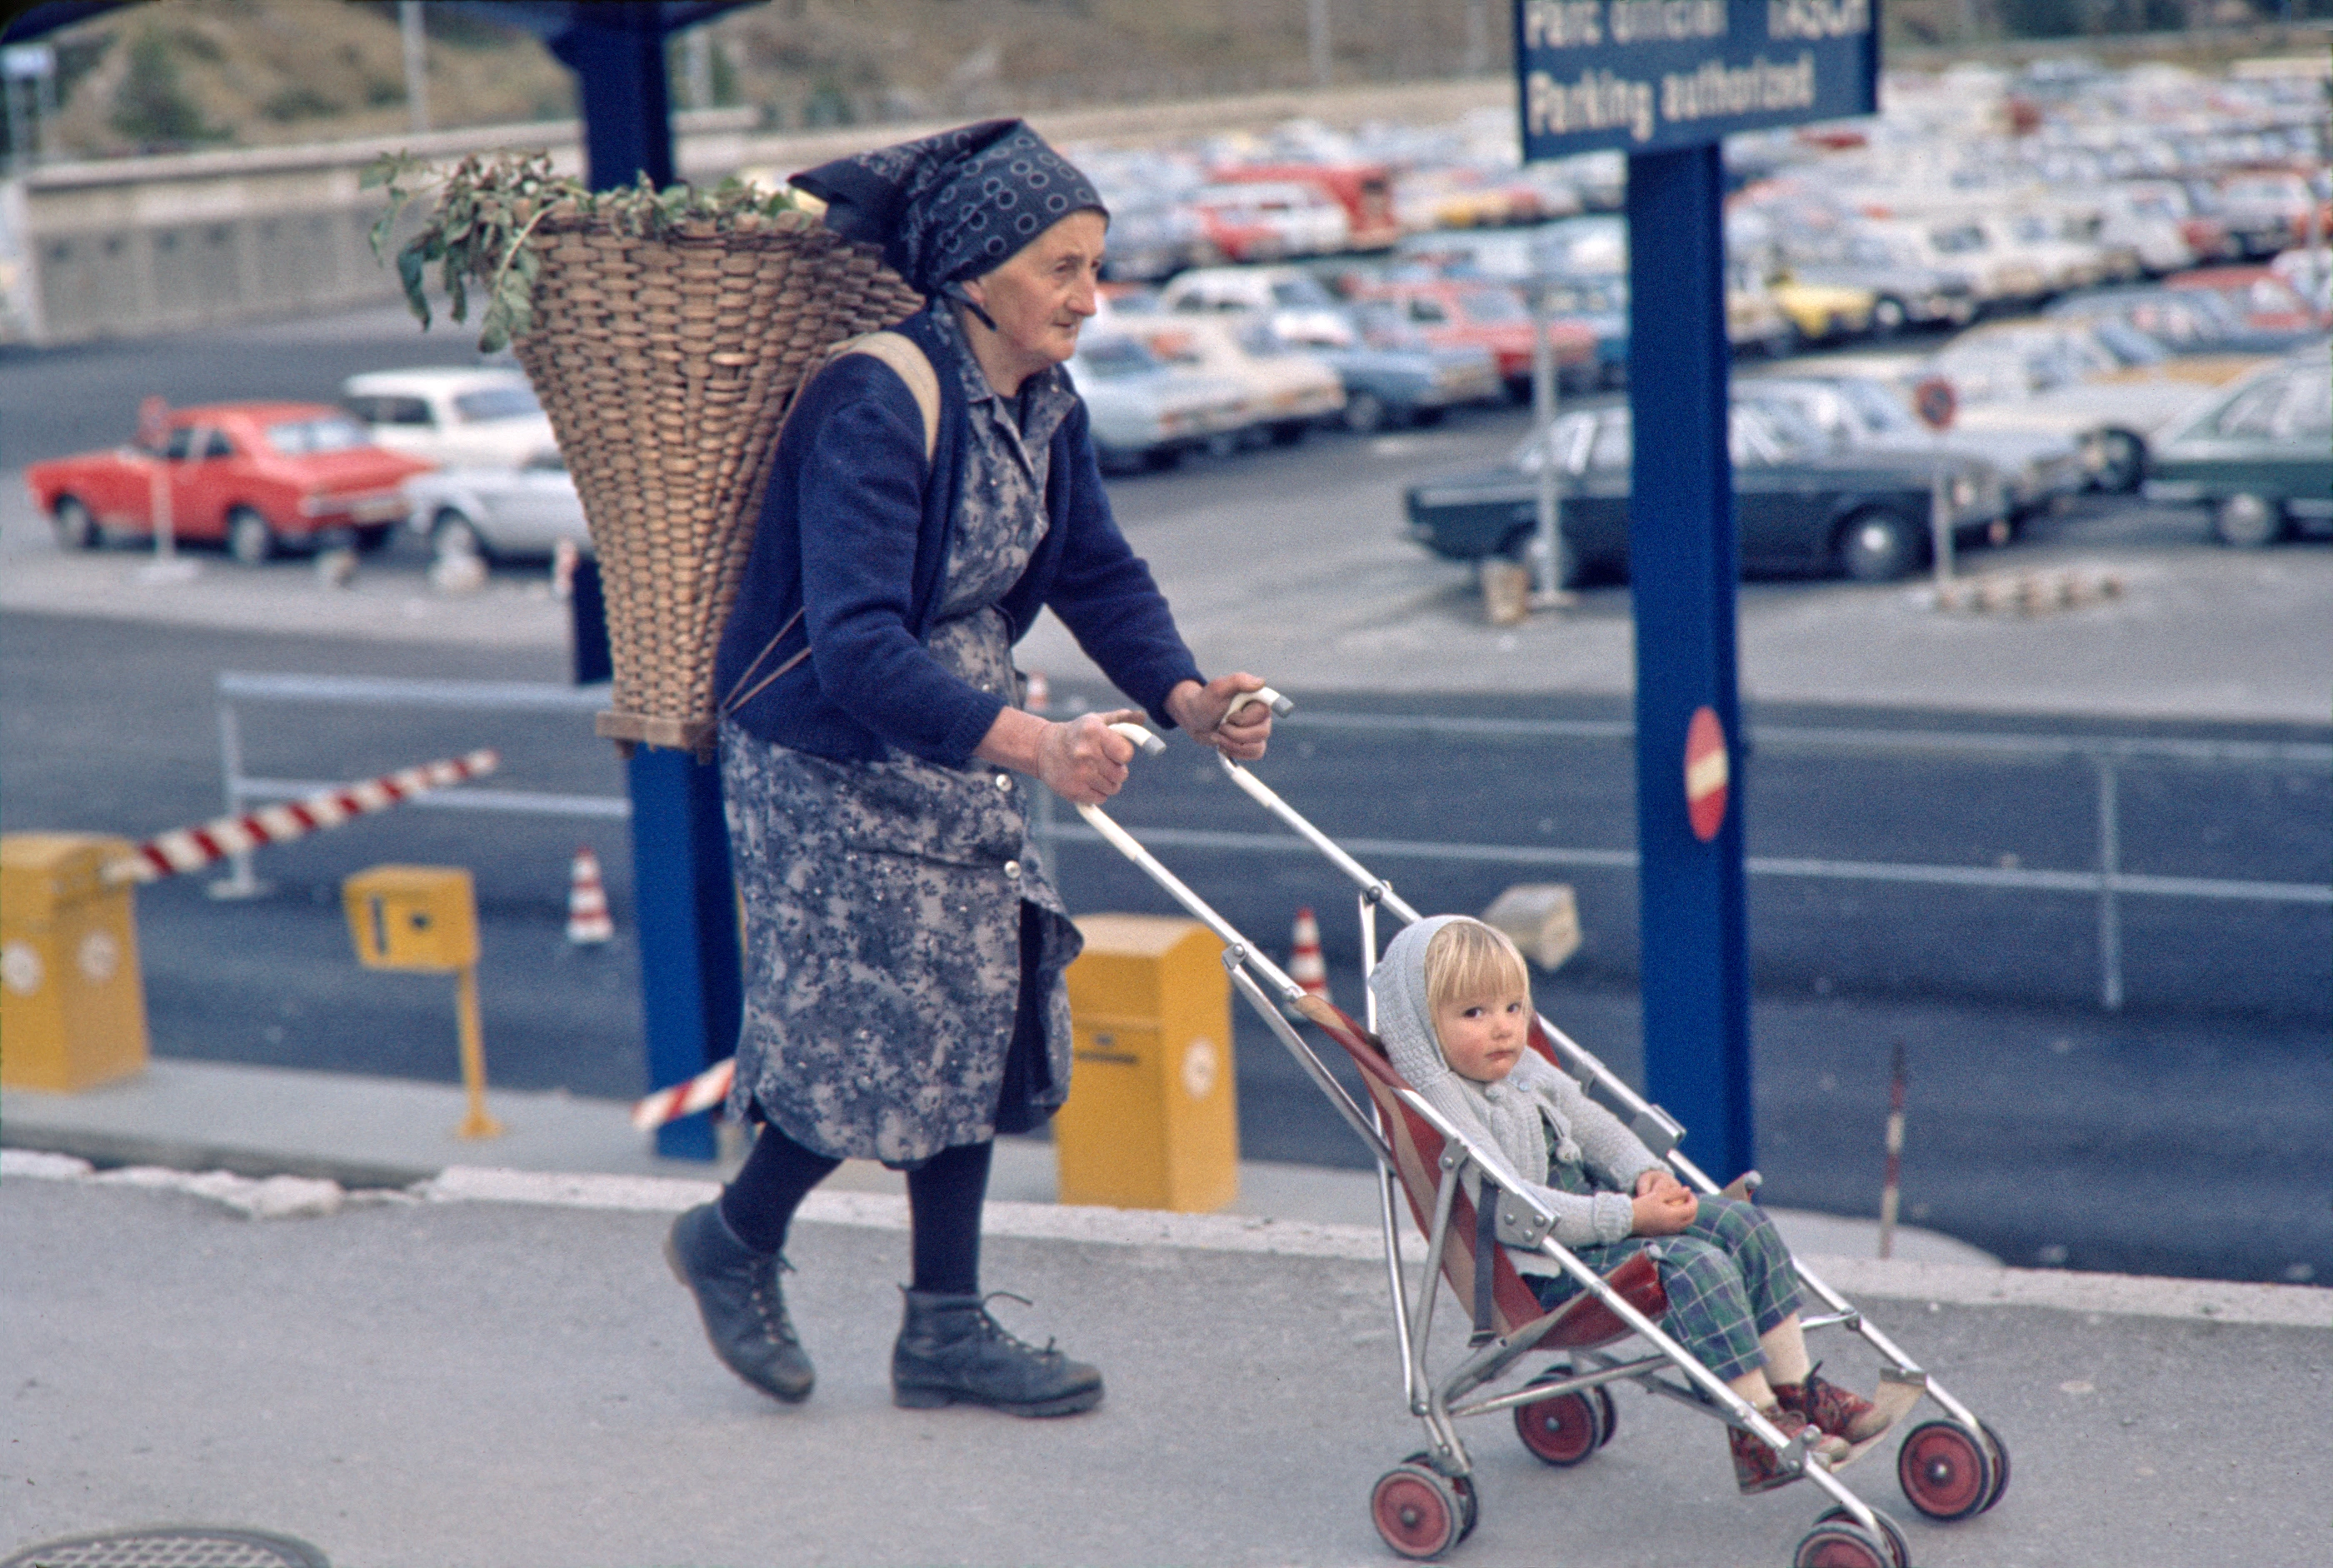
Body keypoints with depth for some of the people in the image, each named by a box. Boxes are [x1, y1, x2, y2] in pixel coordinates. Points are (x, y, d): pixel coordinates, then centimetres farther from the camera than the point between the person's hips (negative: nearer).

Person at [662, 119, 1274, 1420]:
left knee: (978, 1022, 9)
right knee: (874, 1038, -3)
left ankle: (948, 1331, 19)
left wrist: (1183, 695, -17)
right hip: (828, 771, -8)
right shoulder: (876, 409, -26)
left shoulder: (1047, 408, 1)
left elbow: (1099, 575, 3)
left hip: (962, 755, 8)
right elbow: (855, 646, -34)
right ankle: (734, 1243, 25)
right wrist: (1031, 742, -45)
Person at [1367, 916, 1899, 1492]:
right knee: (1695, 1266, -26)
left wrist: (1649, 1175, -1)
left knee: (1744, 1225, 1)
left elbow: (1591, 1124, 20)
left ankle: (1796, 1388, 6)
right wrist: (1628, 1219, -26)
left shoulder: (1524, 1068, 9)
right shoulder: (1440, 1108, -21)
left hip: (1592, 1215, 10)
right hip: (1543, 1275, -10)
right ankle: (1758, 1433, -21)